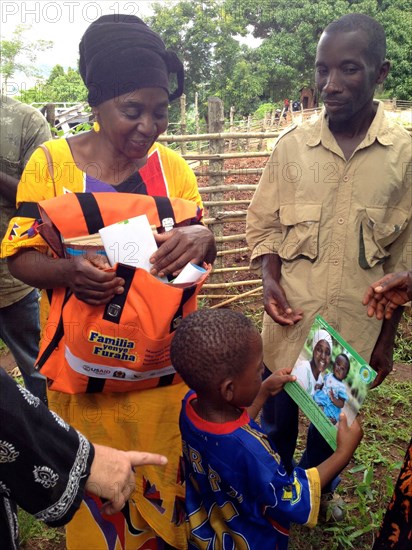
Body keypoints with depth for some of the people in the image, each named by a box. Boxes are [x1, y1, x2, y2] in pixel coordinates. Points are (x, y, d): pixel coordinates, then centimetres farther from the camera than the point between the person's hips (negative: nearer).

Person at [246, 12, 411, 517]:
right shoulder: (291, 145, -5)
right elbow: (261, 224, 5)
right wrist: (269, 279, -13)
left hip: (355, 329, 0)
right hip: (289, 323, 1)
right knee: (277, 421, 17)